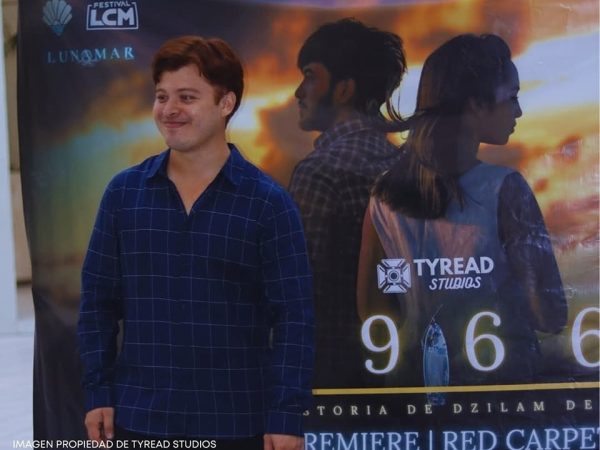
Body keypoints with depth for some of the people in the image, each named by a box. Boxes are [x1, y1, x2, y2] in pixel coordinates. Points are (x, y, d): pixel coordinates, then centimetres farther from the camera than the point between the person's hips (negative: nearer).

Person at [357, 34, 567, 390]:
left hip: (416, 378, 5)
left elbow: (370, 306, 7)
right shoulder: (503, 188, -16)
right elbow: (550, 315, -15)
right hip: (499, 380, -4)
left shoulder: (386, 191, -2)